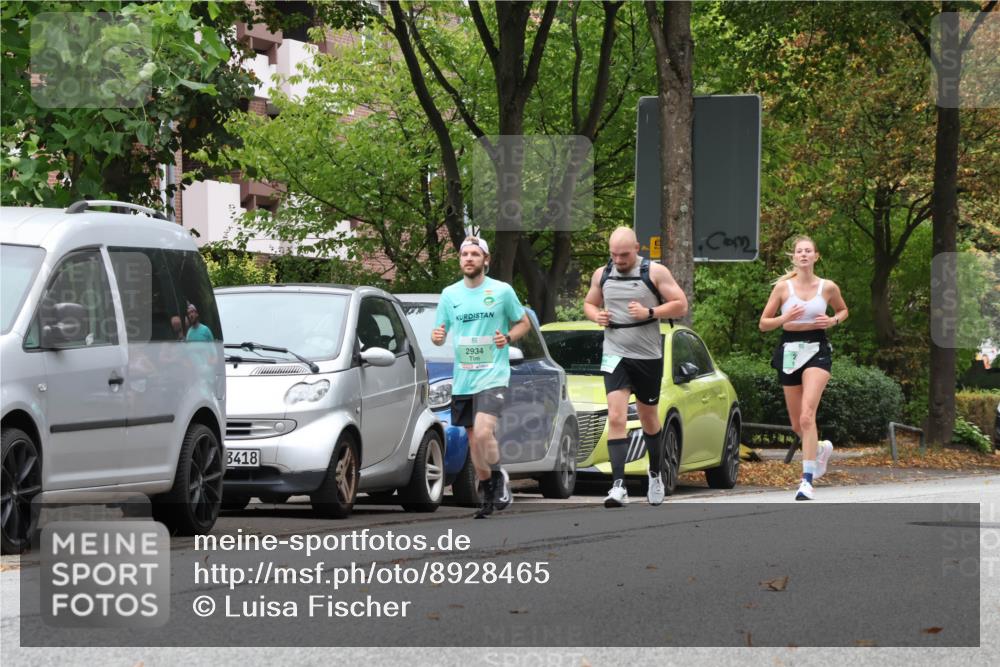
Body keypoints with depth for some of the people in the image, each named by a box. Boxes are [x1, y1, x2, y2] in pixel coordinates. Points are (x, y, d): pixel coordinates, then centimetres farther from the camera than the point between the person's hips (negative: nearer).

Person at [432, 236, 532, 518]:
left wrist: (508, 338, -10)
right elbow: (439, 333, 13)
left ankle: (499, 477, 0)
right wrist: (437, 337, -11)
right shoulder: (449, 294, 8)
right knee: (473, 438, 9)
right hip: (462, 379, 4)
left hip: (493, 375, -4)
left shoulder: (502, 291, 0)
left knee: (484, 431, -23)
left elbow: (523, 323, 10)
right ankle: (487, 493, 23)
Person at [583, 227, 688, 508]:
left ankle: (655, 473, 38)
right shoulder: (602, 275, 5)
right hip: (615, 355, 1)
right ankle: (618, 486, -22)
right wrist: (596, 315, -3)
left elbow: (681, 305, -6)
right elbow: (589, 303, 20)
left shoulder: (655, 272, -6)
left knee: (649, 417, 14)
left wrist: (649, 312, -19)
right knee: (616, 417, -14)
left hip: (648, 357, -1)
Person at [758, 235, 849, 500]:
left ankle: (807, 480, -23)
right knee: (797, 424, 10)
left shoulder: (828, 287, 2)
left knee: (807, 416, -21)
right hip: (789, 352, 3)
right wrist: (785, 318, -15)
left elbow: (843, 310, 21)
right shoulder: (783, 287, 1)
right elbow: (763, 323, 4)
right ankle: (821, 448, 45)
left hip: (817, 351, -3)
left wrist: (833, 321, -2)